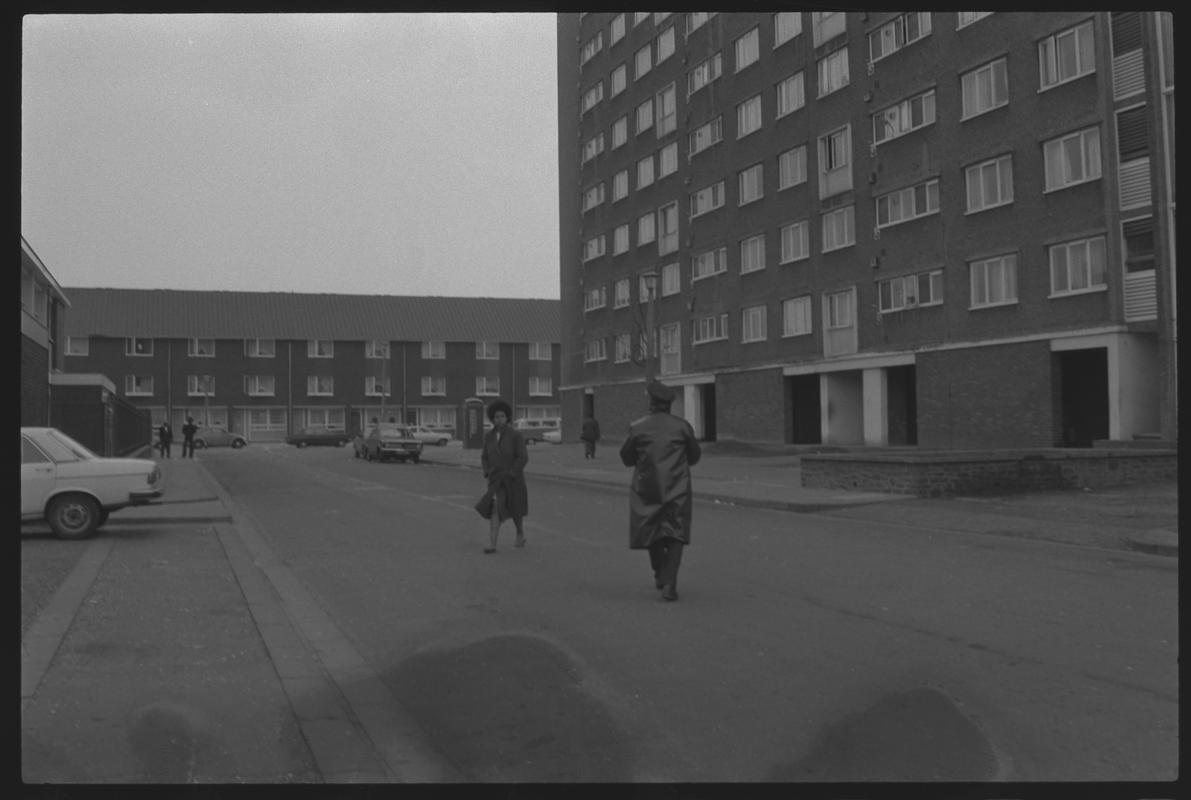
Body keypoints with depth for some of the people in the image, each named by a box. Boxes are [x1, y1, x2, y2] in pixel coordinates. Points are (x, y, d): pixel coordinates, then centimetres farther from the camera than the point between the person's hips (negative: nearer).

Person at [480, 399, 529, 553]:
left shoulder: (516, 435, -11)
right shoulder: (489, 436, 2)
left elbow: (523, 458, -14)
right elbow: (485, 457, 9)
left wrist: (510, 474, -19)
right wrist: (488, 473, -7)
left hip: (513, 478, -2)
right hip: (496, 479, 2)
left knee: (515, 509, 13)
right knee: (495, 508, -16)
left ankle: (520, 530, 44)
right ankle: (492, 544, -20)